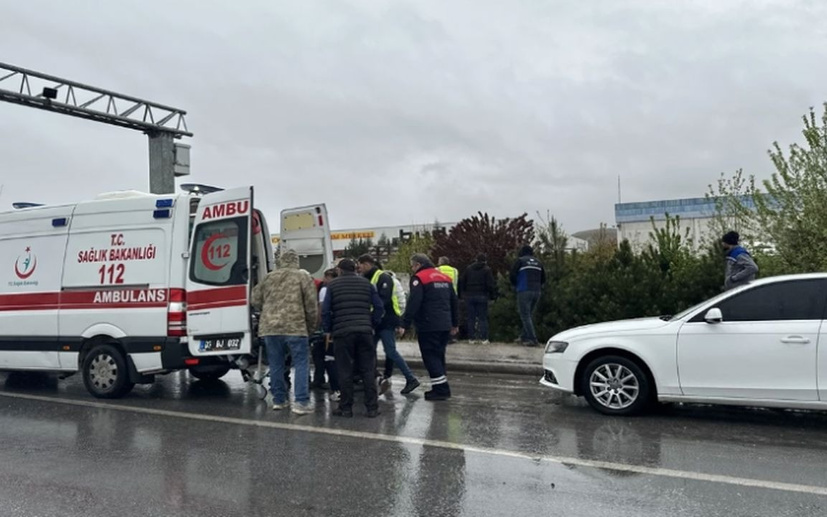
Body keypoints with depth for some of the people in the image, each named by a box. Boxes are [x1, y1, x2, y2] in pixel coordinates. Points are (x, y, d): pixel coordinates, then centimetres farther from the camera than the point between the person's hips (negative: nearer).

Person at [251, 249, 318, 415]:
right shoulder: (303, 276, 2)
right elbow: (312, 305, -2)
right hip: (295, 327, -4)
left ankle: (278, 400, 20)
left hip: (270, 327, 4)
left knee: (276, 365, 13)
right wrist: (311, 327, 10)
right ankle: (301, 402, -4)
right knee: (301, 364, 1)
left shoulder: (269, 277, 13)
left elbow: (256, 301, 17)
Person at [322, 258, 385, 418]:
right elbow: (379, 307, 7)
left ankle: (346, 408, 8)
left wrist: (329, 330, 11)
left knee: (345, 372, 4)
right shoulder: (366, 283, 12)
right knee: (368, 371, 6)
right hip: (365, 332, 2)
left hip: (342, 333, -2)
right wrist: (372, 325, 14)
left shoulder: (333, 285, 5)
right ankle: (372, 408, 7)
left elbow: (325, 311, 0)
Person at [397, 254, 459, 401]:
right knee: (438, 355, 17)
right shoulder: (445, 277, 16)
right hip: (444, 325, 8)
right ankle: (442, 389, 20)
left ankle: (441, 389, -5)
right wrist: (454, 323, 26)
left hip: (428, 326, -8)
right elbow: (453, 301, 20)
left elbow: (413, 304, -17)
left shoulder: (419, 278, -7)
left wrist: (404, 324, -16)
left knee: (431, 357, -1)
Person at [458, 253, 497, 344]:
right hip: (482, 296, -3)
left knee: (471, 318, 7)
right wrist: (493, 295, -1)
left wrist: (461, 294, 12)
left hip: (469, 296, 3)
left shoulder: (468, 269, 10)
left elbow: (461, 281, 9)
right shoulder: (487, 270, -1)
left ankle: (471, 338, 6)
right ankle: (484, 338, -1)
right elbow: (491, 284, -8)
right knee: (483, 318, 2)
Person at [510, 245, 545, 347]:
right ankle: (524, 337, 22)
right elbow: (543, 278, 15)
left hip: (524, 291, -5)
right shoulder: (538, 262, 16)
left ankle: (533, 339, -11)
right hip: (536, 292, 5)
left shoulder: (520, 261, 2)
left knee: (525, 316, -3)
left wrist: (516, 286, 12)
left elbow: (513, 275, -5)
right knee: (528, 315, 17)